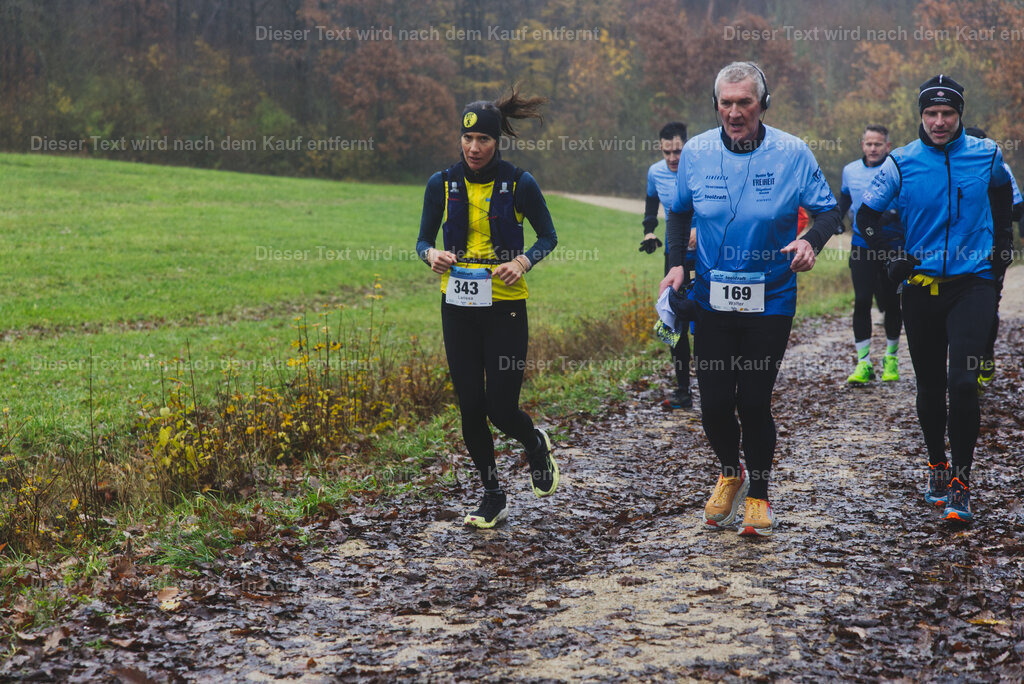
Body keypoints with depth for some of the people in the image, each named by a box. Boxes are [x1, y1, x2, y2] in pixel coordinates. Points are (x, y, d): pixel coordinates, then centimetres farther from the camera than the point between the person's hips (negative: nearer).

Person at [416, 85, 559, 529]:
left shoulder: (520, 185, -5)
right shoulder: (442, 184, 2)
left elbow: (548, 236, 6)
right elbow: (423, 240, 8)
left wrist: (523, 262, -14)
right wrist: (432, 255, -15)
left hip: (505, 307, -3)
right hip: (458, 308, 3)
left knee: (501, 409, -6)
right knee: (470, 407, 2)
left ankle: (536, 446, 30)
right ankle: (493, 496, 20)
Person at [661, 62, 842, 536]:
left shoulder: (792, 153, -7)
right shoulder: (696, 152, -1)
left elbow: (829, 211, 2)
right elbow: (680, 213, 15)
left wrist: (811, 240, -20)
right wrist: (675, 263, 1)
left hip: (770, 299, -2)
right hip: (713, 297, 2)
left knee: (754, 401, -2)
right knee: (714, 403, 1)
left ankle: (758, 496, 21)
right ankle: (730, 473, 33)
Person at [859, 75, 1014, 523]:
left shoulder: (985, 154, 0)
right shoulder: (901, 163, -3)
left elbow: (1003, 192, 23)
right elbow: (866, 216, 7)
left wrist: (1002, 245, 18)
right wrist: (893, 260, -1)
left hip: (973, 284, -1)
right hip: (922, 286, 1)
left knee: (963, 382, -14)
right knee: (930, 386, 10)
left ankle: (960, 485, -10)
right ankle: (937, 467, 30)